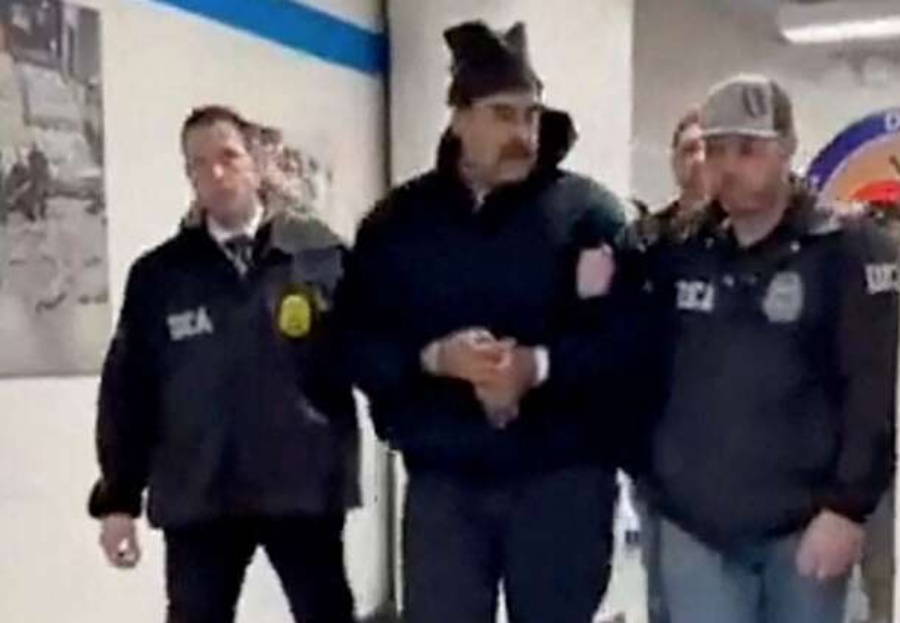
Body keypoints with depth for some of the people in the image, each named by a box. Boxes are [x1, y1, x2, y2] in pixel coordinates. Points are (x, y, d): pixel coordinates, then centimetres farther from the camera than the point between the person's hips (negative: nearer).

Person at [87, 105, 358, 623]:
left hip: (305, 489, -1)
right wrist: (118, 499, 2)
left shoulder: (322, 255, 1)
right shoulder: (159, 274, 5)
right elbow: (127, 391, 5)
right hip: (197, 498, 1)